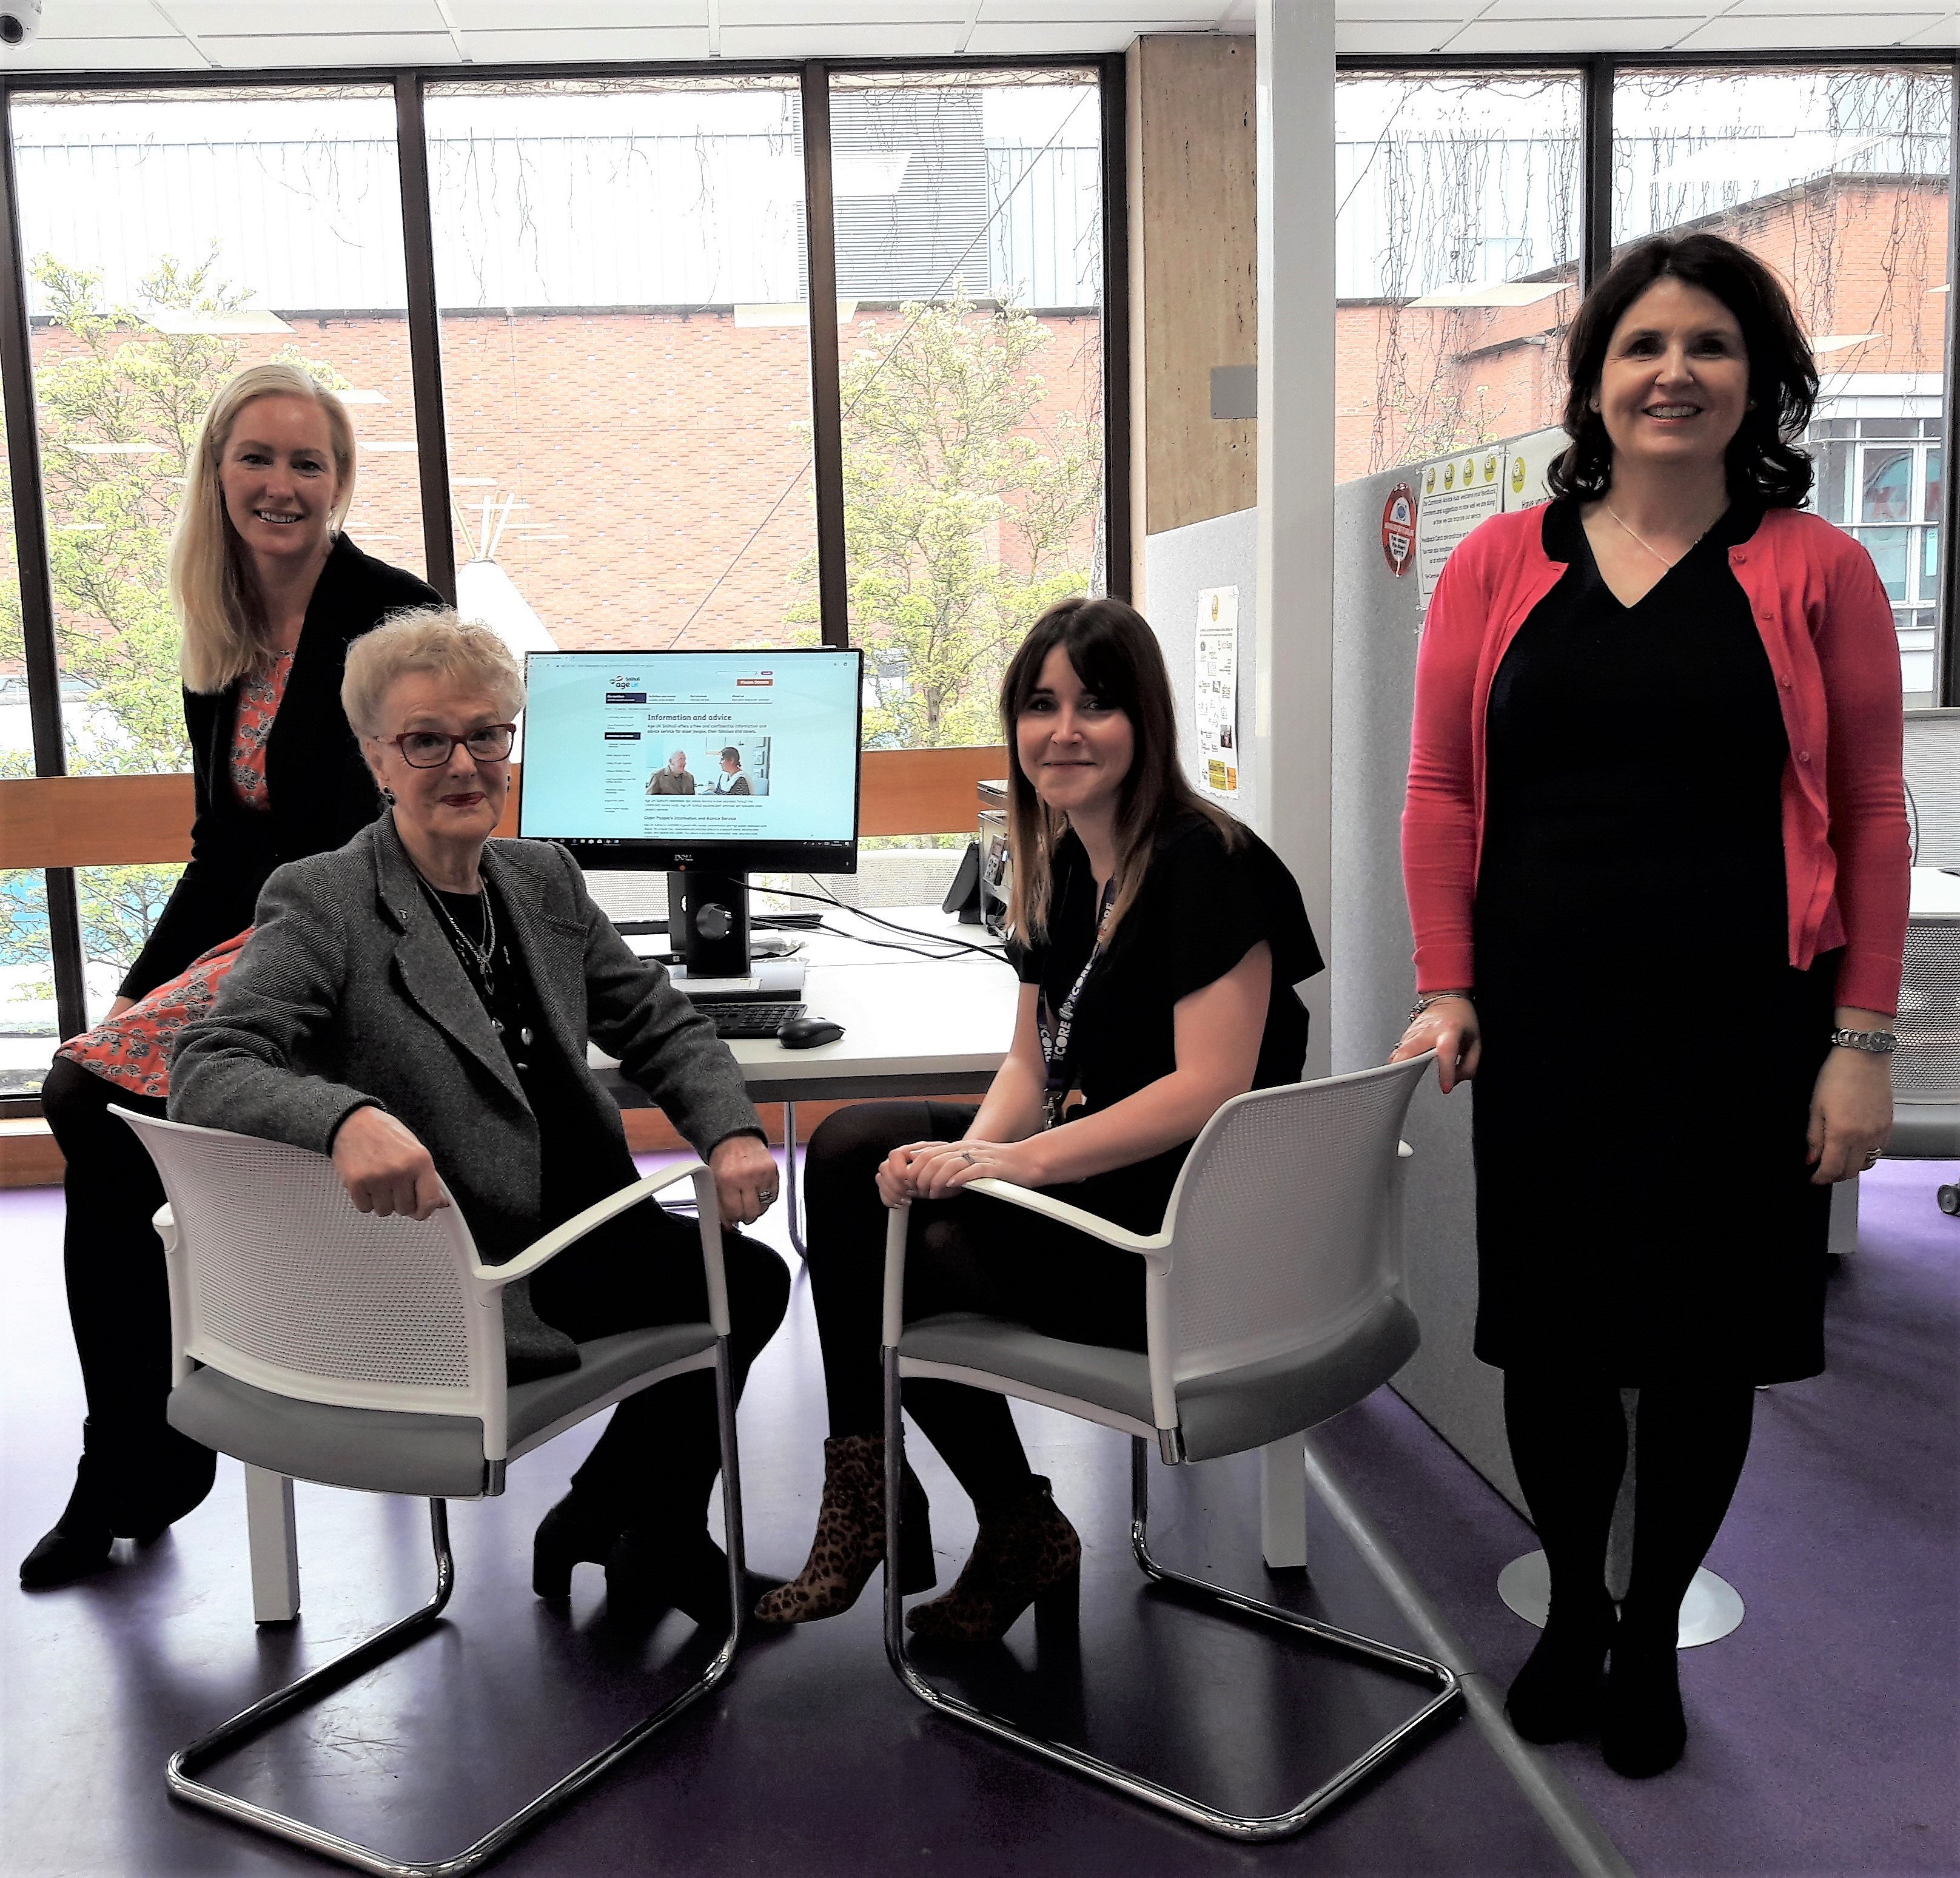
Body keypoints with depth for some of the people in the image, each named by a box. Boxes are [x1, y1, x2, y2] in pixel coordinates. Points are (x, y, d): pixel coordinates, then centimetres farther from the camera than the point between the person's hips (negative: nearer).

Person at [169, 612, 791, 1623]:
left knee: (749, 1275, 3)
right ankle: (616, 1532, 16)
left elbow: (659, 1023, 10)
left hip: (572, 1234, 7)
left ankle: (624, 1529, 24)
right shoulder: (322, 904, -12)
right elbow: (204, 1072, -24)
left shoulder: (543, 880, 9)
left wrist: (732, 1132, -9)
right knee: (735, 1288, -12)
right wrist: (345, 1117, -45)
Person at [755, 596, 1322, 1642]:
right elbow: (1033, 1060, 10)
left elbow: (1209, 1090, -23)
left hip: (1185, 1224, -9)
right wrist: (974, 1148, -11)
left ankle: (1022, 1536, 10)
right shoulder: (1061, 866, 9)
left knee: (904, 1255, -13)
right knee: (851, 1149, -2)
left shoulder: (1205, 863, -17)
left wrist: (1013, 1161, -25)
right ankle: (866, 1493, 3)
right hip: (1090, 1169, 9)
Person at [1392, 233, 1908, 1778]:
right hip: (1544, 1023, 1)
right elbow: (1442, 792, 4)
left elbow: (1872, 818, -1)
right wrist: (1446, 988, -3)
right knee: (1549, 1331, 10)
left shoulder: (1814, 572, 0)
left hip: (1738, 1026, -1)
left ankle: (1655, 1632, 33)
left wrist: (1863, 1041, -5)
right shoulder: (1501, 567, 4)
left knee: (1702, 1341, 10)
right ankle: (1573, 1609, 34)